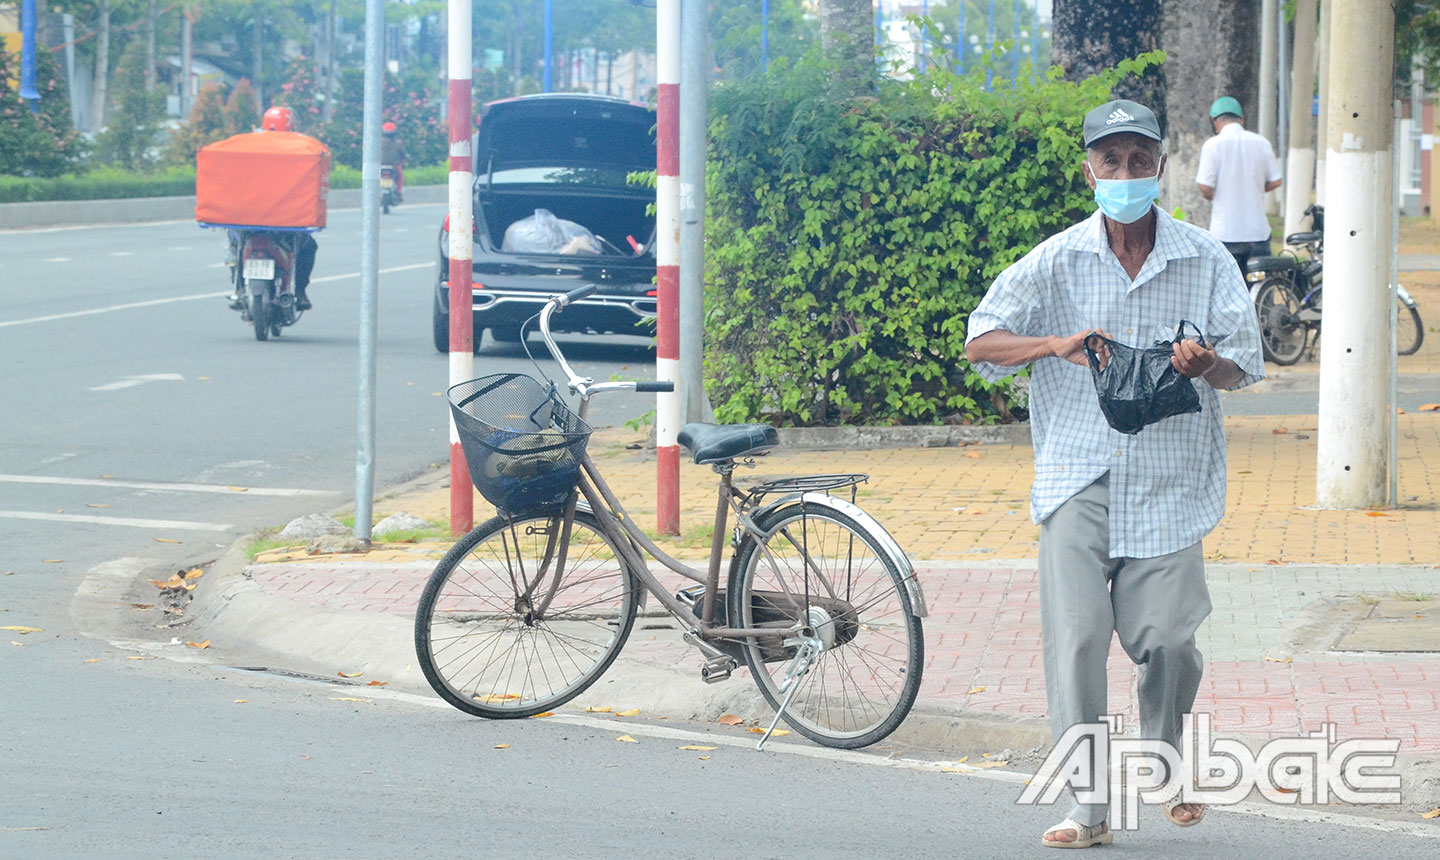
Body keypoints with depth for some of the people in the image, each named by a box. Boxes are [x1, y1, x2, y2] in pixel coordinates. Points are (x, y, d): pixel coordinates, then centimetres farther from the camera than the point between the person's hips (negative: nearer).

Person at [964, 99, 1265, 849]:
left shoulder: (1205, 260, 2)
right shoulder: (1056, 261, 2)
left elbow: (1241, 369, 4)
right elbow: (979, 344, 0)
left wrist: (1204, 363, -20)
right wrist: (1057, 345, -18)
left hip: (1168, 478, 0)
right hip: (1079, 477, 0)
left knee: (1166, 637, -4)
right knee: (1075, 635, -9)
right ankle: (1089, 807, -3)